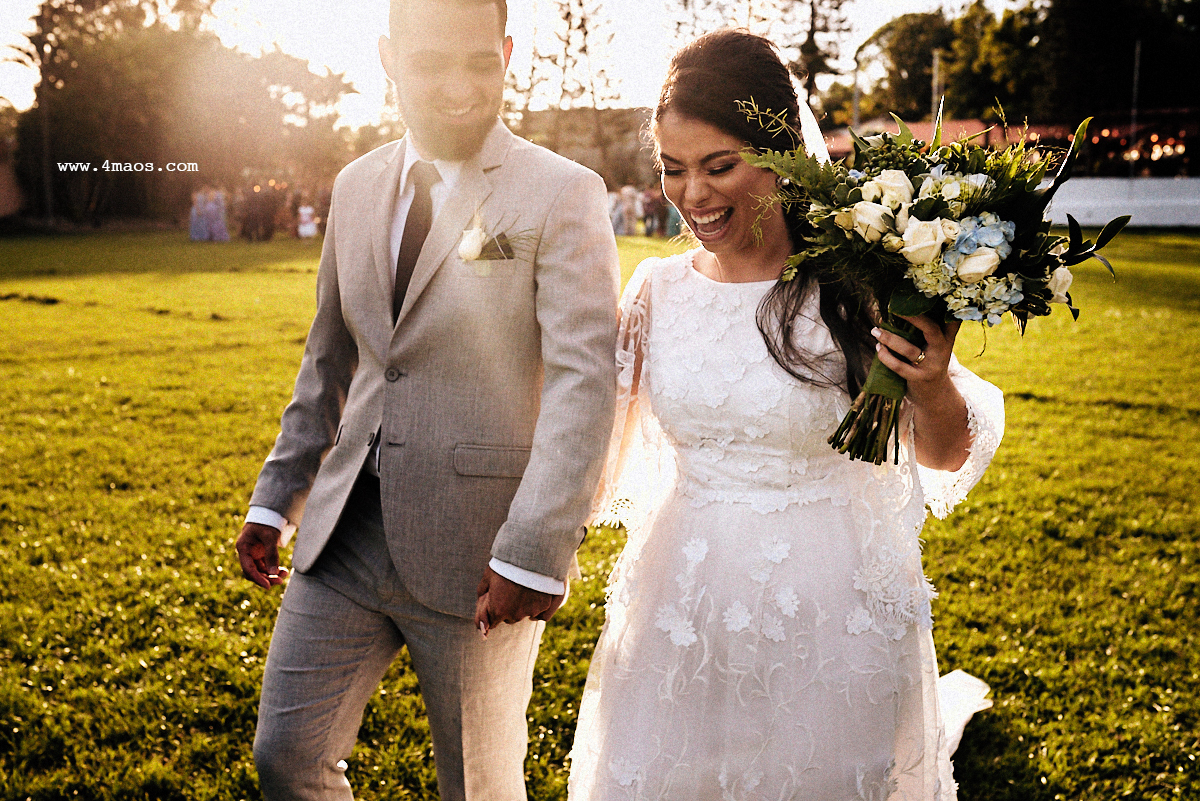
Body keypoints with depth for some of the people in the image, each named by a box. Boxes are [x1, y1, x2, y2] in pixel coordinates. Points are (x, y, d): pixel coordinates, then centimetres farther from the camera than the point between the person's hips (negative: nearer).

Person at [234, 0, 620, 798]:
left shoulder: (564, 196, -10)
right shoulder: (357, 187, 9)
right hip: (347, 533, 5)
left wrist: (534, 556, -22)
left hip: (475, 552, -5)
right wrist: (276, 498, 15)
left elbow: (585, 382, -17)